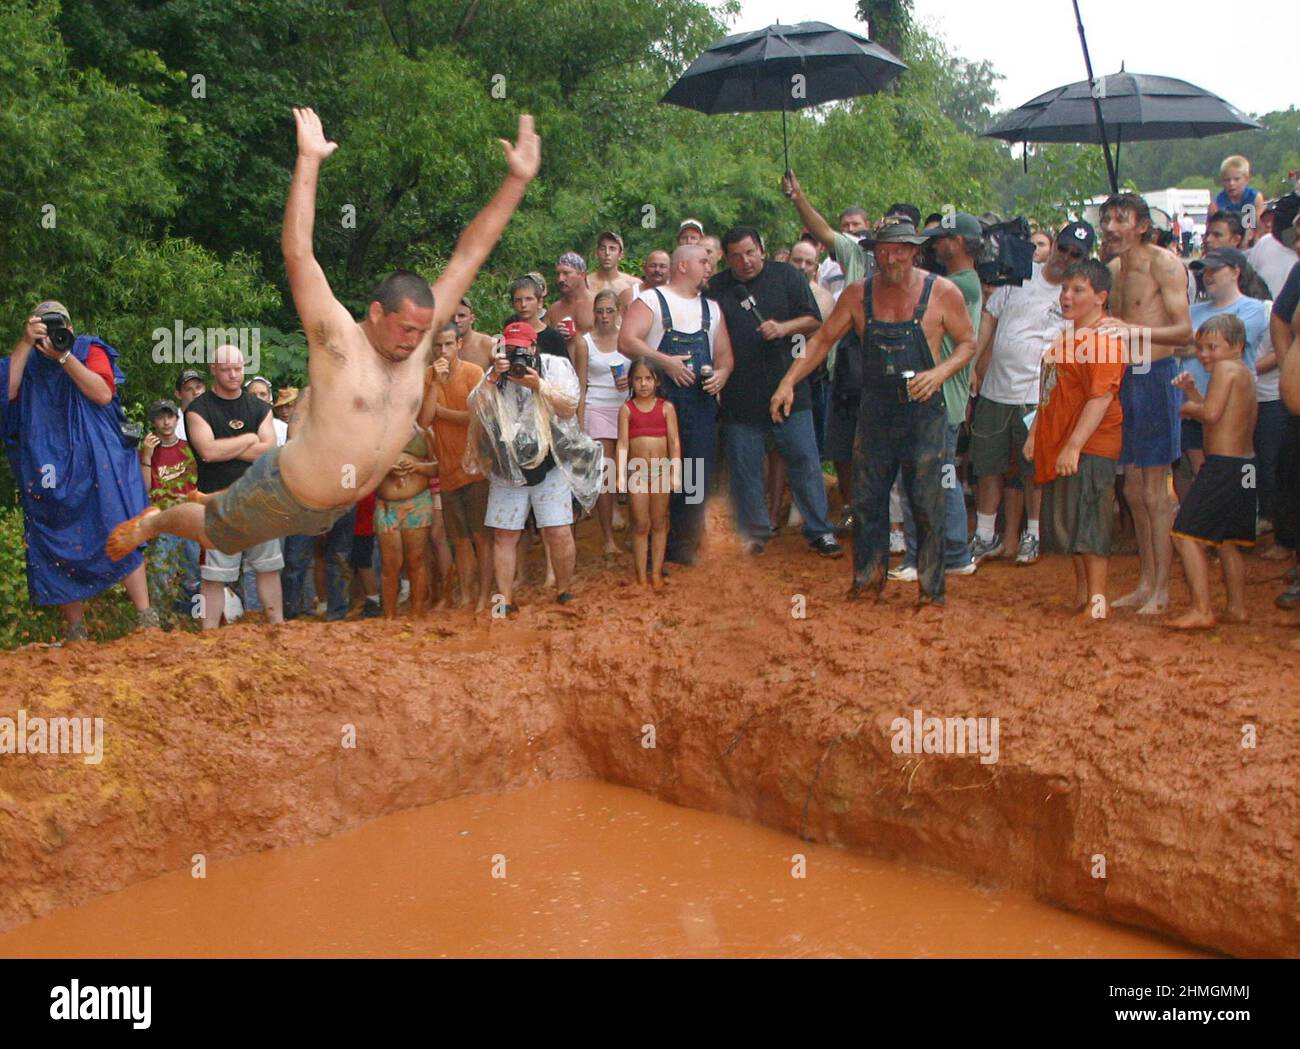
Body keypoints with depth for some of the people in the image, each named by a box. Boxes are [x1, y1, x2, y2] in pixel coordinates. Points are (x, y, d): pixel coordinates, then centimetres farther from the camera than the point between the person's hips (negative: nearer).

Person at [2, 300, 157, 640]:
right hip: (47, 469, 3)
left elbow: (103, 393, -8)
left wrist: (63, 356, -11)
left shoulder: (89, 350, 8)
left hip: (96, 465, -3)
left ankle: (146, 620, -7)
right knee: (57, 548, 3)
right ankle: (76, 632, 10)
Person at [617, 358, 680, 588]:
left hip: (661, 471, 1)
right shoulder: (626, 409, 1)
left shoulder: (666, 408, 2)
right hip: (636, 472, -1)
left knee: (659, 524, 7)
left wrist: (676, 474, -8)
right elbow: (623, 443, -4)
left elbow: (674, 441, -1)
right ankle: (641, 576, 6)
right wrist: (621, 476, -11)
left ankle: (657, 573, 14)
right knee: (640, 525, 2)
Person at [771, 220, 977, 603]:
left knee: (927, 505, 1)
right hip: (874, 410, 3)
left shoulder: (943, 293, -6)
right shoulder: (858, 294, 1)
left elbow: (967, 342, 2)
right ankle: (869, 577, 25)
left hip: (923, 412, -3)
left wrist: (940, 373, -17)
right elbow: (822, 339, 6)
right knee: (866, 500, 10)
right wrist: (788, 382, -4)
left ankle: (931, 586, 14)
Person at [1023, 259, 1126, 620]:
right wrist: (1035, 433, 22)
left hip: (1089, 447, -10)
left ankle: (1097, 601, -1)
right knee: (1065, 524, 14)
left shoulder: (1104, 338, -14)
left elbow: (1101, 398, -22)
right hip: (1058, 447, 10)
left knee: (1087, 523, -8)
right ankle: (1081, 592, 25)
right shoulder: (1068, 336, 18)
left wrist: (1074, 445, -26)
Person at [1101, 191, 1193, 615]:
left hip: (1155, 377, -8)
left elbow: (1184, 330, -18)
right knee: (1133, 491, 12)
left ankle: (1161, 591, 3)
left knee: (1154, 493, -4)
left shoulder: (1163, 263, -10)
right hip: (1122, 378, 8)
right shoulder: (1113, 269, 14)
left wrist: (1136, 331, -30)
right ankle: (1145, 583, 22)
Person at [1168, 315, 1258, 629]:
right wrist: (1192, 391, 11)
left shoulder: (1225, 368, -11)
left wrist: (1186, 408, -3)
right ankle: (1237, 607, 25)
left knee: (1187, 535, -9)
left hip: (1223, 466, -10)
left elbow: (1211, 414, -21)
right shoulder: (1246, 373, 17)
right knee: (1227, 542, 20)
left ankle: (1201, 611, -13)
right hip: (1245, 465, 10)